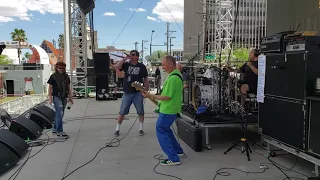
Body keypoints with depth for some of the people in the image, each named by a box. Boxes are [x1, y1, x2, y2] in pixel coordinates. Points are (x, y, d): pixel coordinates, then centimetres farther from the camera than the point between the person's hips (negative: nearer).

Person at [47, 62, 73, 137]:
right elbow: (50, 88, -3)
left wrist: (70, 97, 13)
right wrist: (50, 98, -9)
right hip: (57, 97, -6)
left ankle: (55, 129, 25)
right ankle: (60, 131, -9)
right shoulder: (53, 77, -3)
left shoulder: (66, 77, 12)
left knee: (59, 114, 12)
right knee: (59, 114, -11)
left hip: (64, 97, 6)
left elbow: (68, 88, 17)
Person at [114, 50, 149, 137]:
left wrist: (146, 91, -1)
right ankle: (117, 129, 17)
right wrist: (125, 58, -15)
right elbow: (117, 67, -14)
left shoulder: (141, 66, 0)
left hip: (138, 93, -1)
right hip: (127, 93, 1)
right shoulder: (126, 64, 4)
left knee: (140, 111, 6)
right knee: (122, 112, 6)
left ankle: (141, 129, 19)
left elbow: (146, 79, 3)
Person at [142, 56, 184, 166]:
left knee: (161, 131, -3)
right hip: (173, 108, 10)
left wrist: (151, 96, -16)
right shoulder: (178, 74, 9)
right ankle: (178, 151, 32)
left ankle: (173, 158, -2)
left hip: (168, 110, -10)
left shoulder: (172, 78, -23)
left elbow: (167, 97, -23)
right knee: (165, 129, 24)